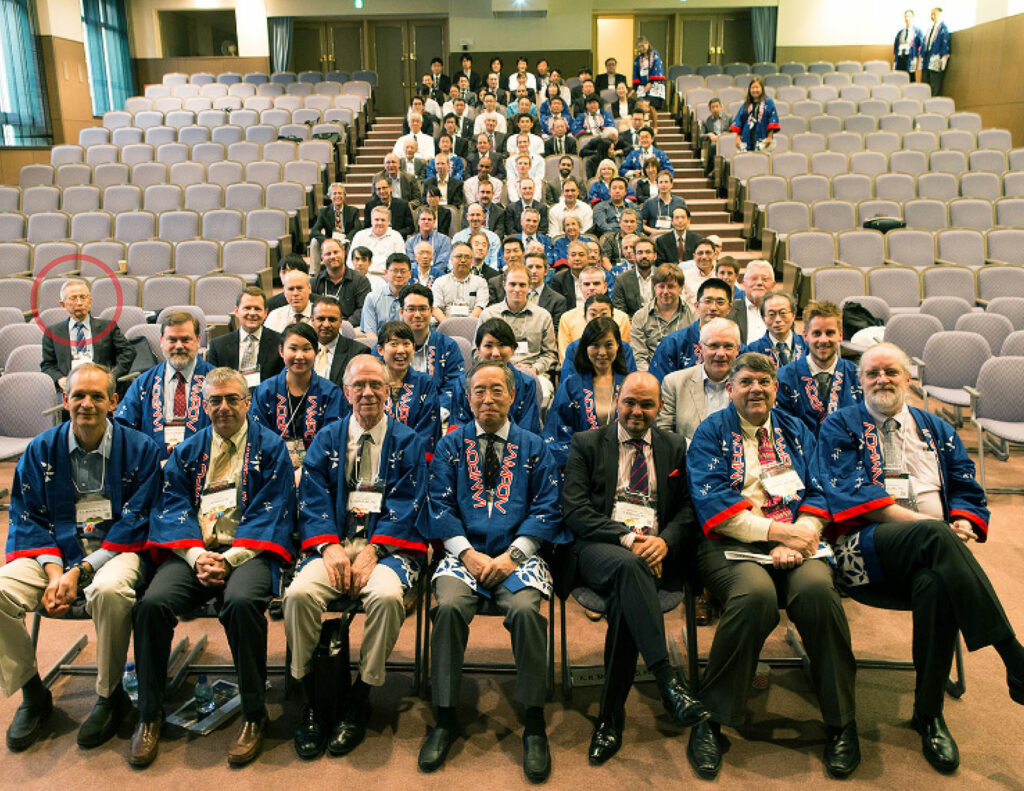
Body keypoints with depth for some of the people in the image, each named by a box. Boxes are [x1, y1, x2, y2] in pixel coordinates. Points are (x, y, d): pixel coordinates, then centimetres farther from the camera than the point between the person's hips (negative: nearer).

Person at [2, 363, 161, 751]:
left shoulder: (141, 449, -2)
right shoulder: (41, 450, 7)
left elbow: (135, 522, -6)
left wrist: (80, 571, -16)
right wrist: (54, 572, -12)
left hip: (115, 550, -3)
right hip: (55, 550, 4)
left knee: (110, 589, -37)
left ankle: (110, 696, -10)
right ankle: (32, 693, 3)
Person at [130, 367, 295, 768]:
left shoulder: (270, 447, 7)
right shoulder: (188, 450, 18)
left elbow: (270, 512, -2)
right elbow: (173, 506, 8)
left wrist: (230, 558, -15)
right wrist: (196, 555, -11)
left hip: (248, 551, -3)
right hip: (194, 551, 4)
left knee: (242, 601, -34)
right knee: (152, 602, -24)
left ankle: (253, 716, -16)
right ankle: (149, 716, -5)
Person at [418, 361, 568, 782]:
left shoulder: (534, 448, 13)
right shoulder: (450, 445, 13)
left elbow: (545, 509, 5)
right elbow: (439, 504, 5)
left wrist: (512, 555, -9)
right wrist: (468, 554, -9)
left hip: (517, 554, 0)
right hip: (464, 552, 1)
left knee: (525, 609, -30)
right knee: (449, 606, -30)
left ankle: (534, 721, -13)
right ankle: (444, 717, -13)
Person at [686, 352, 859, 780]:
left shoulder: (797, 431, 21)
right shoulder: (711, 432, 9)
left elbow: (818, 493, 10)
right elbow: (711, 500, -5)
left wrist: (798, 538, -10)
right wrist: (776, 530, -11)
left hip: (796, 540, 3)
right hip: (733, 544, -3)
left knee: (817, 587, -31)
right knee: (755, 593, -35)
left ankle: (841, 724, -14)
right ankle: (710, 721, -18)